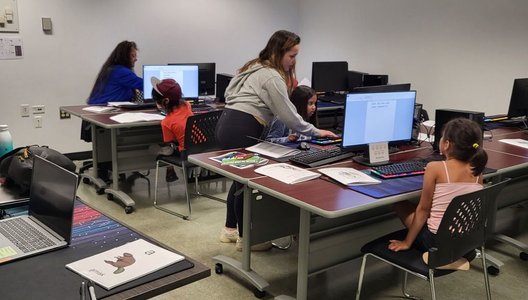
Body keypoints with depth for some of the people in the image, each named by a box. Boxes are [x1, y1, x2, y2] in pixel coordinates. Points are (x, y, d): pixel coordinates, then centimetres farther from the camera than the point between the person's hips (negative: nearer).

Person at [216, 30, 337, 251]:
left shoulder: (256, 67, 18)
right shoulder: (272, 77, -13)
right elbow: (288, 115, -11)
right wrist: (315, 132, 0)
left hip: (228, 125, 10)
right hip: (241, 132, -10)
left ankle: (230, 230, 30)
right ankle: (245, 238, 14)